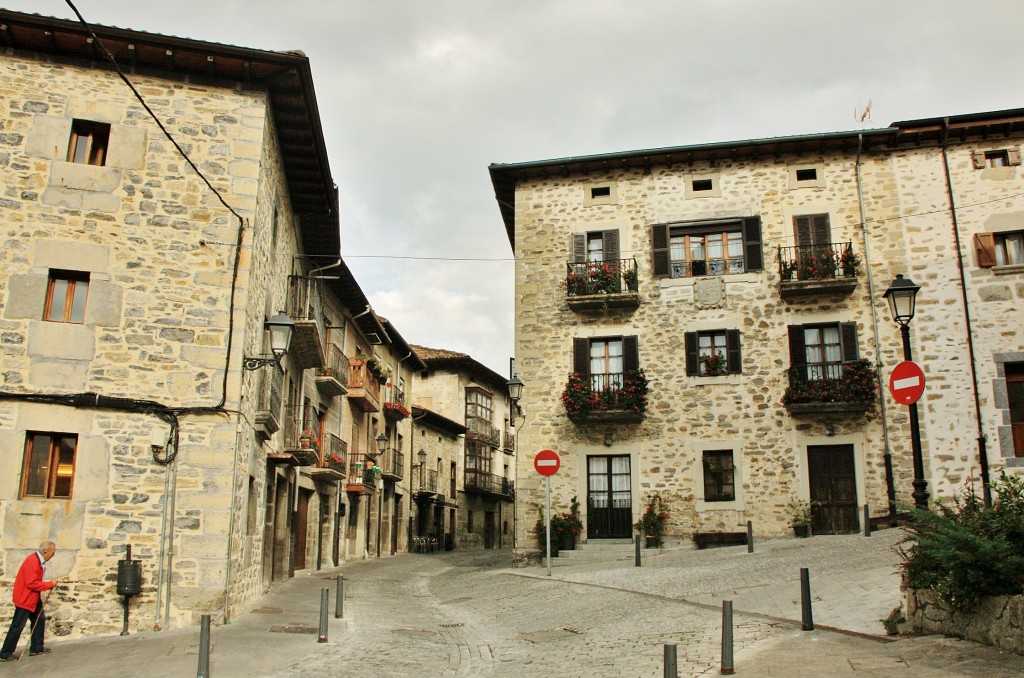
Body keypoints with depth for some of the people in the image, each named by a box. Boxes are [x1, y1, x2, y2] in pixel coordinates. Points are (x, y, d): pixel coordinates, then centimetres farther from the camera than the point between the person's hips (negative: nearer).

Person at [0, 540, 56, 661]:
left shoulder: (40, 561, 4)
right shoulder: (32, 561, -26)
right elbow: (32, 583, -27)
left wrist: (48, 585, -2)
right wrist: (50, 585, -19)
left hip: (33, 598, 10)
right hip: (25, 598, -10)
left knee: (40, 619, 14)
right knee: (17, 626, -3)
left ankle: (36, 648, 23)